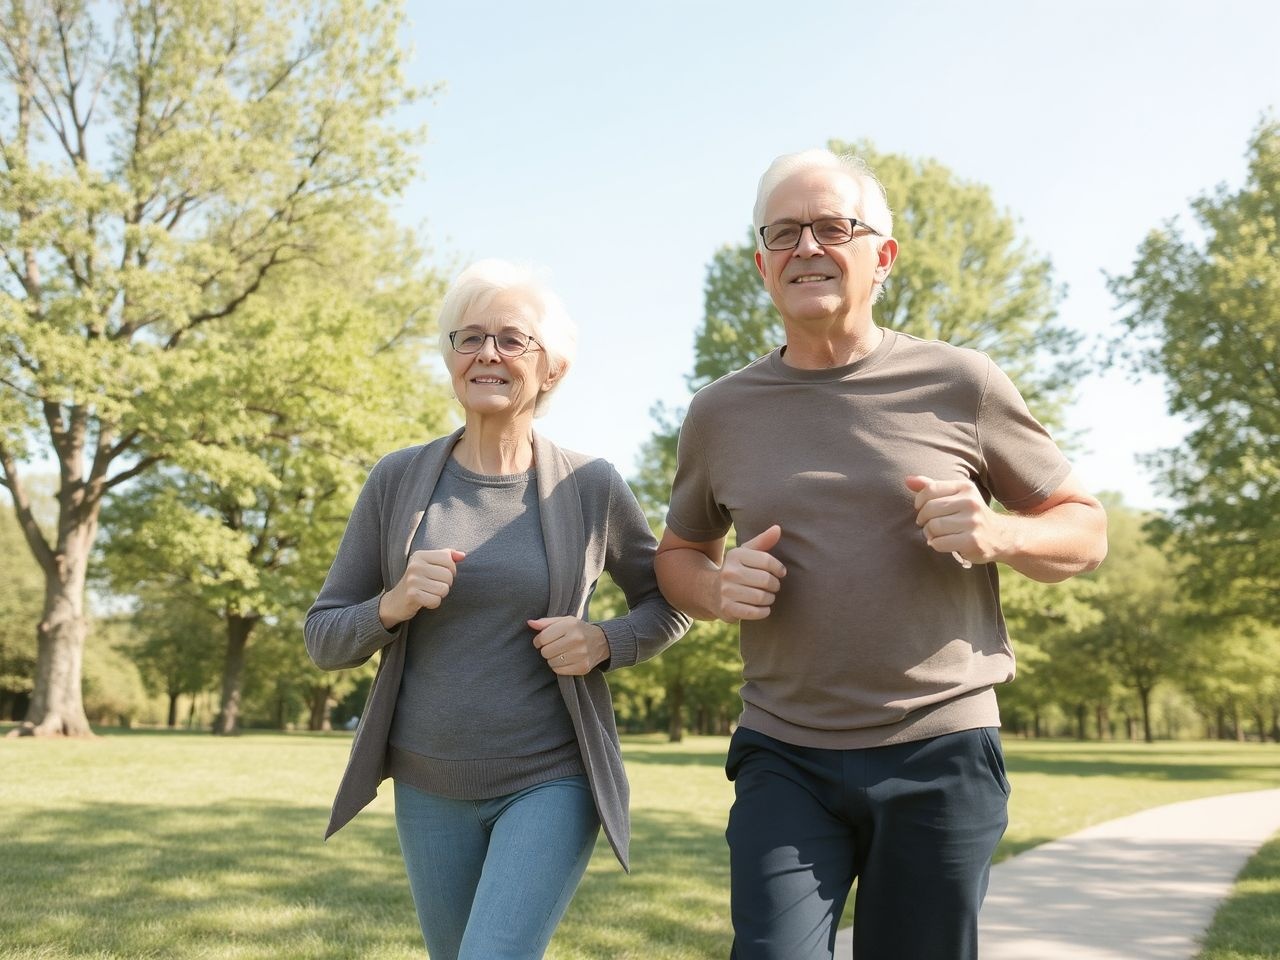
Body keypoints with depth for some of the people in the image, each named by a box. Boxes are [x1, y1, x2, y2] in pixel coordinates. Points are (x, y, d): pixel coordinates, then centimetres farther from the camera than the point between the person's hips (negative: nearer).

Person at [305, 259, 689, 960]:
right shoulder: (398, 479, -3)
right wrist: (392, 605, -19)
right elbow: (324, 639, 1)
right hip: (428, 786, 3)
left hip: (551, 780, -3)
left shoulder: (590, 487, -6)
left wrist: (605, 642, -12)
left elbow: (668, 602, 7)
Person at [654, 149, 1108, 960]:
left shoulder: (959, 385, -3)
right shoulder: (720, 414, 4)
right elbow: (679, 554, 19)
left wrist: (997, 534, -17)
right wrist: (718, 590, -5)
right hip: (786, 760, 1)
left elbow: (1085, 530, 6)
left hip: (941, 753, -1)